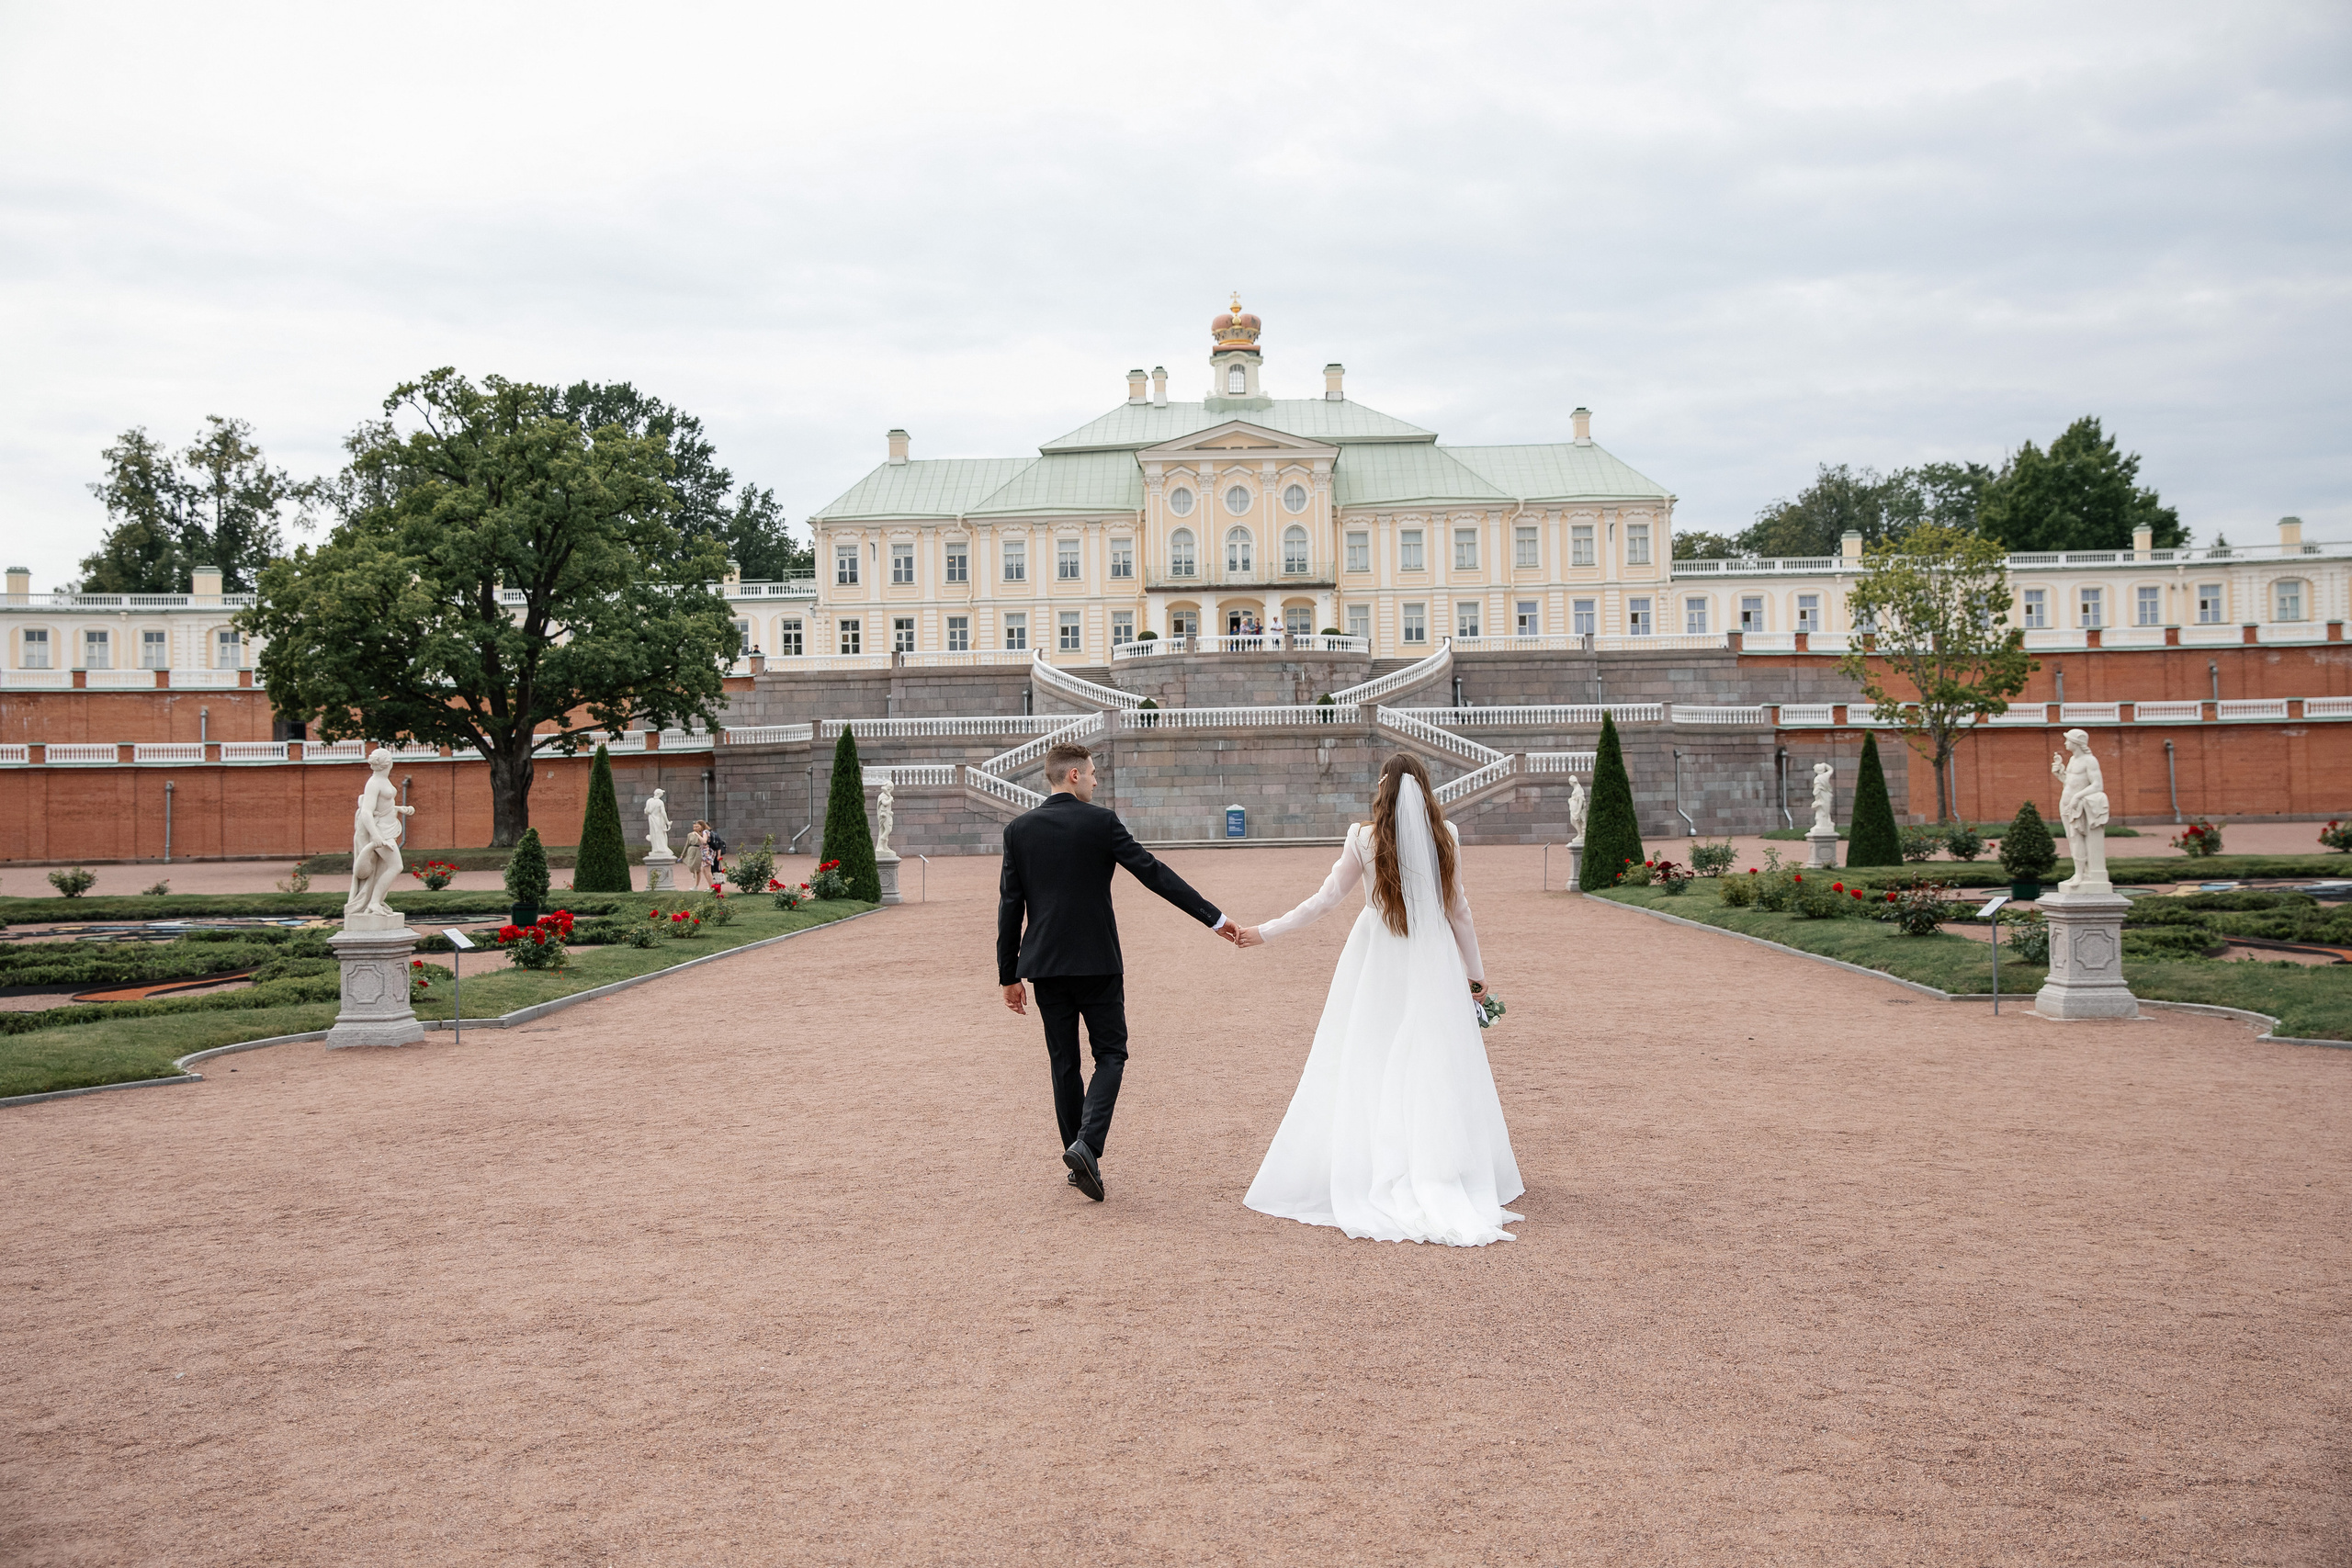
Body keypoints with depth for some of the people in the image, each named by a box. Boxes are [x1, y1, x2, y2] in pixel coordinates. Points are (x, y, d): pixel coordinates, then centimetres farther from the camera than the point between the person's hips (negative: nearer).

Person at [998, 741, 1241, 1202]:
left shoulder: (1018, 829, 2)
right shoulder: (1101, 822, -7)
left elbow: (1010, 906, 2)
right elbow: (1155, 874, -8)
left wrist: (1009, 975, 9)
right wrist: (1213, 917, -4)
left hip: (1044, 964, 3)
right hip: (1097, 962, -3)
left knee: (1063, 1063, 11)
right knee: (1110, 1055, 6)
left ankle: (1079, 1160, 16)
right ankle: (1086, 1144, -13)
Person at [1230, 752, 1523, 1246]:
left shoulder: (1364, 839, -7)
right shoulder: (1446, 837, -2)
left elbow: (1324, 901, -4)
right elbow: (1459, 912, 4)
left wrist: (1265, 932, 5)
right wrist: (1475, 974, 14)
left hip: (1375, 970, -1)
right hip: (1434, 967, 1)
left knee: (1366, 1073, 4)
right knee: (1439, 1075, 6)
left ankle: (1372, 1184, 5)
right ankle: (1441, 1184, 9)